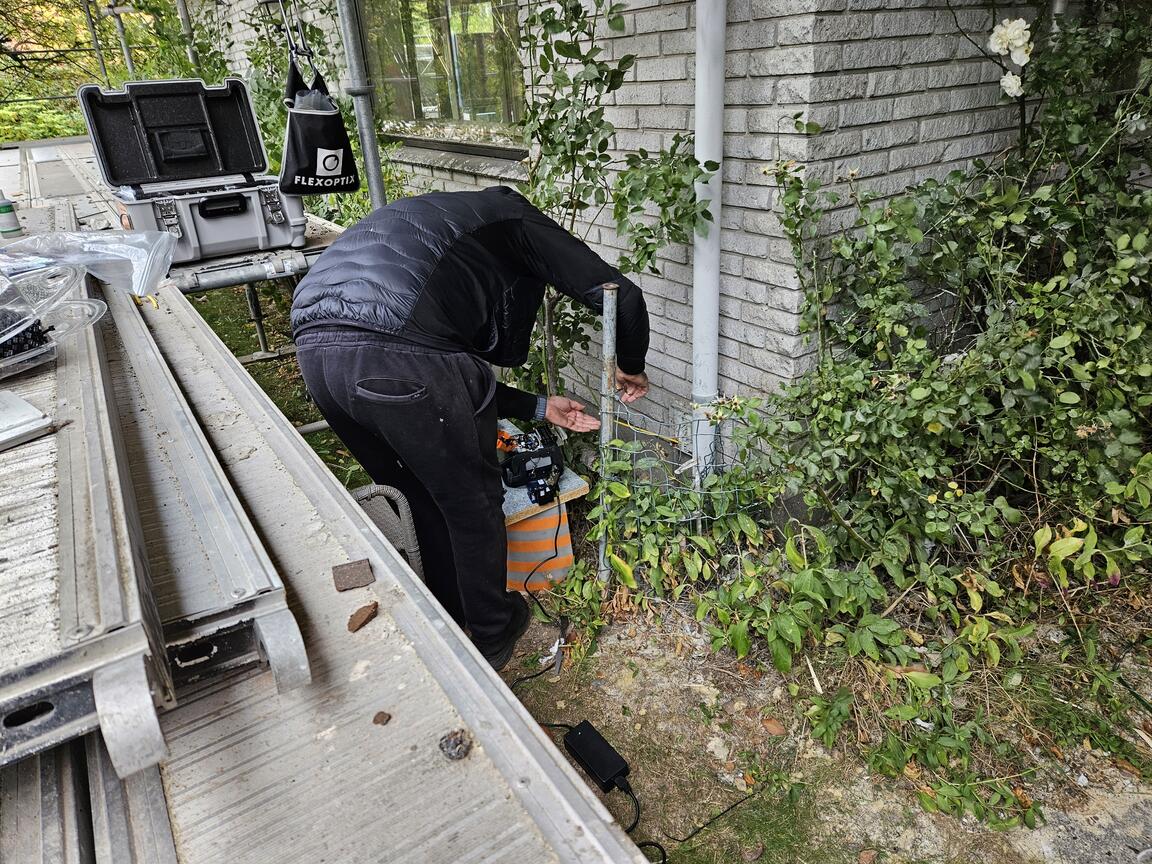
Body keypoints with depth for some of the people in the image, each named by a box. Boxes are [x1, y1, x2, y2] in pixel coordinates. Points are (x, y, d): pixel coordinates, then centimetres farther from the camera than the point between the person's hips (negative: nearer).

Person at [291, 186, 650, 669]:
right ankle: (491, 637, 37)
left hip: (314, 346, 8)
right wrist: (630, 368, 28)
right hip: (399, 358, -8)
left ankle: (446, 617, 48)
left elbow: (463, 375, 35)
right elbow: (620, 296, 8)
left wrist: (540, 408, 41)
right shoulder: (517, 218, 19)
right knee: (472, 503, 16)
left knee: (426, 496, 28)